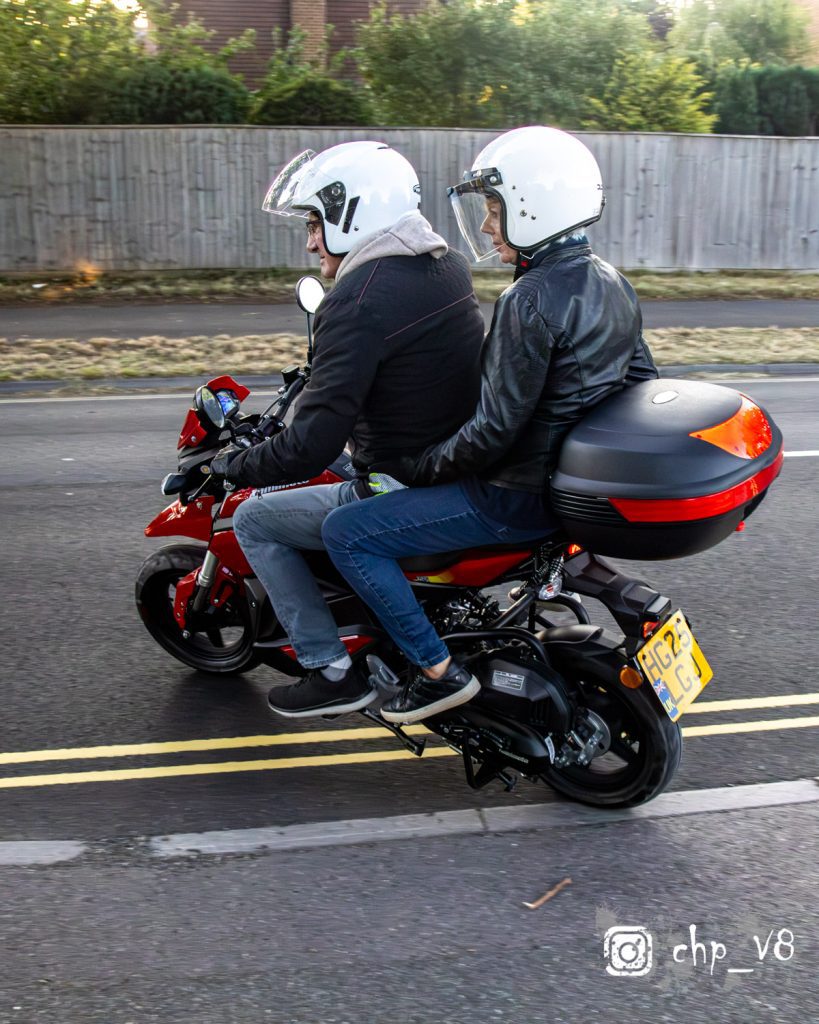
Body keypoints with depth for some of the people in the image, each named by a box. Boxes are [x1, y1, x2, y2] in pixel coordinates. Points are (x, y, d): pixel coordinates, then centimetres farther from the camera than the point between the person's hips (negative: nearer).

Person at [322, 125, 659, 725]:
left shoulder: (529, 302, -23)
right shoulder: (613, 286, 5)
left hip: (517, 496, -10)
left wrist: (420, 469, -10)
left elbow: (493, 432, -24)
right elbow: (644, 383, 12)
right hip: (575, 479, 10)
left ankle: (439, 671, -2)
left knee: (346, 533, -6)